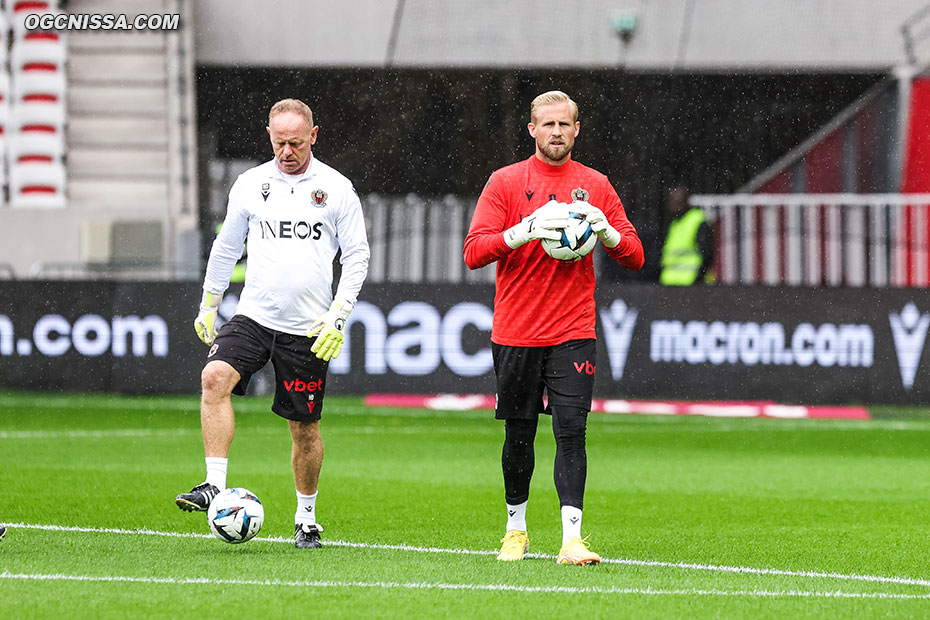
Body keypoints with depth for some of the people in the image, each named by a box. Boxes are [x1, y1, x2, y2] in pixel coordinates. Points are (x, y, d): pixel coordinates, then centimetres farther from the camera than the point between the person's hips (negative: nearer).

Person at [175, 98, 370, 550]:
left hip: (307, 330, -1)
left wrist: (338, 318, -7)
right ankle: (215, 486, -25)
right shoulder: (250, 184, 6)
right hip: (253, 317, 1)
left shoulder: (336, 189, -1)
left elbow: (357, 257, 2)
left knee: (304, 426, 5)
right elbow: (226, 246, 18)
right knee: (215, 377, -25)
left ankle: (307, 519, 22)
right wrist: (208, 305, 17)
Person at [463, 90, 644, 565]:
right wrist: (524, 231, -21)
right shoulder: (506, 182, 3)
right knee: (519, 435, 7)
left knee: (571, 432, -10)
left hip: (573, 333, 0)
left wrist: (605, 232, -13)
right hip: (515, 331, 0)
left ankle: (572, 539, -14)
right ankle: (516, 529, 25)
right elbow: (474, 252, -6)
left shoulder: (596, 186, 8)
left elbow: (634, 257, 8)